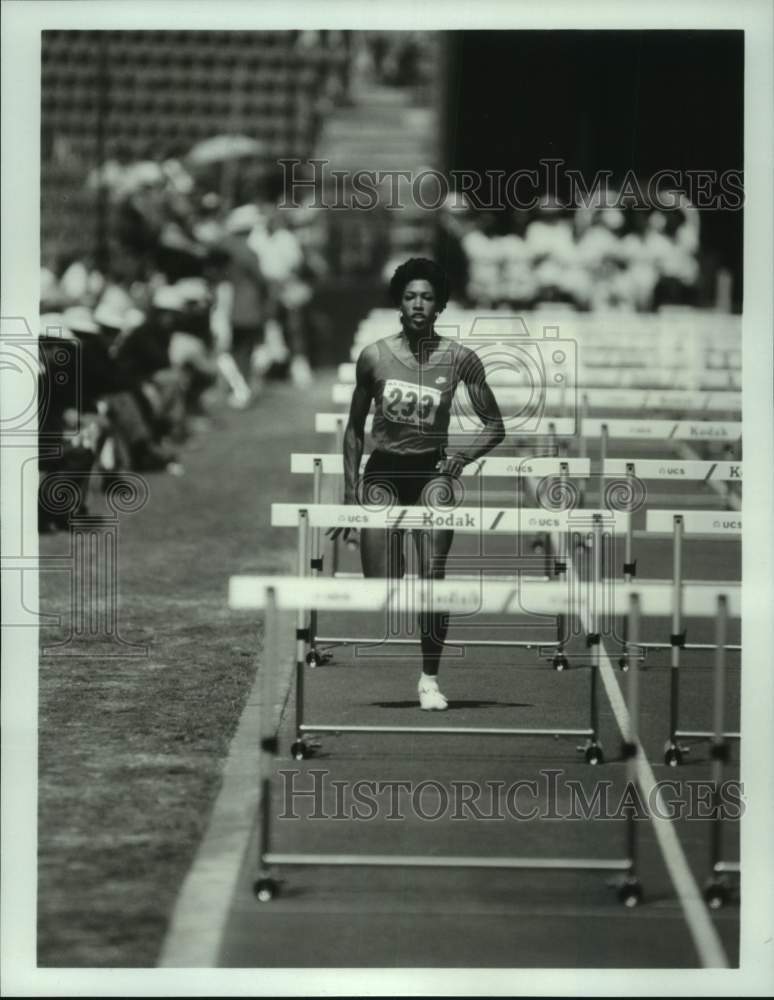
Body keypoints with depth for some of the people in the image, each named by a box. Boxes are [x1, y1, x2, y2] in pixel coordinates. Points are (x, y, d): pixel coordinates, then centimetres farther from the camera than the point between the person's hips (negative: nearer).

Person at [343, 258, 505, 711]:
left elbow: (495, 426, 3)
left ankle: (431, 678, -6)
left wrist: (463, 456, -15)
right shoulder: (375, 356, -3)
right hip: (383, 471, 1)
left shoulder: (460, 359, -5)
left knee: (434, 576, -18)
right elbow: (355, 428, 7)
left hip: (431, 471, -1)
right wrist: (351, 488, 1)